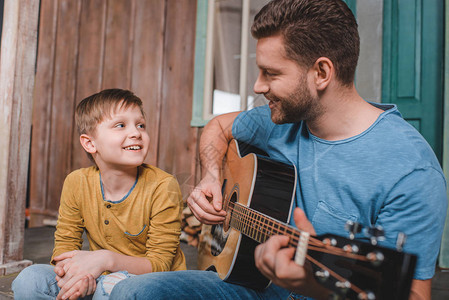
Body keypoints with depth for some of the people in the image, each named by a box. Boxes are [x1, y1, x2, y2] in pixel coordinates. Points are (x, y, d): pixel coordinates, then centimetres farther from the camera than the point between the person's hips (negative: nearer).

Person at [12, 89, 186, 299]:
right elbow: (65, 244, 0)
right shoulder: (77, 183, -5)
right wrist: (69, 267, -24)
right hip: (98, 281, 4)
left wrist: (107, 259, -31)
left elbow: (160, 264, -15)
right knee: (29, 281, -18)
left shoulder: (162, 187, -17)